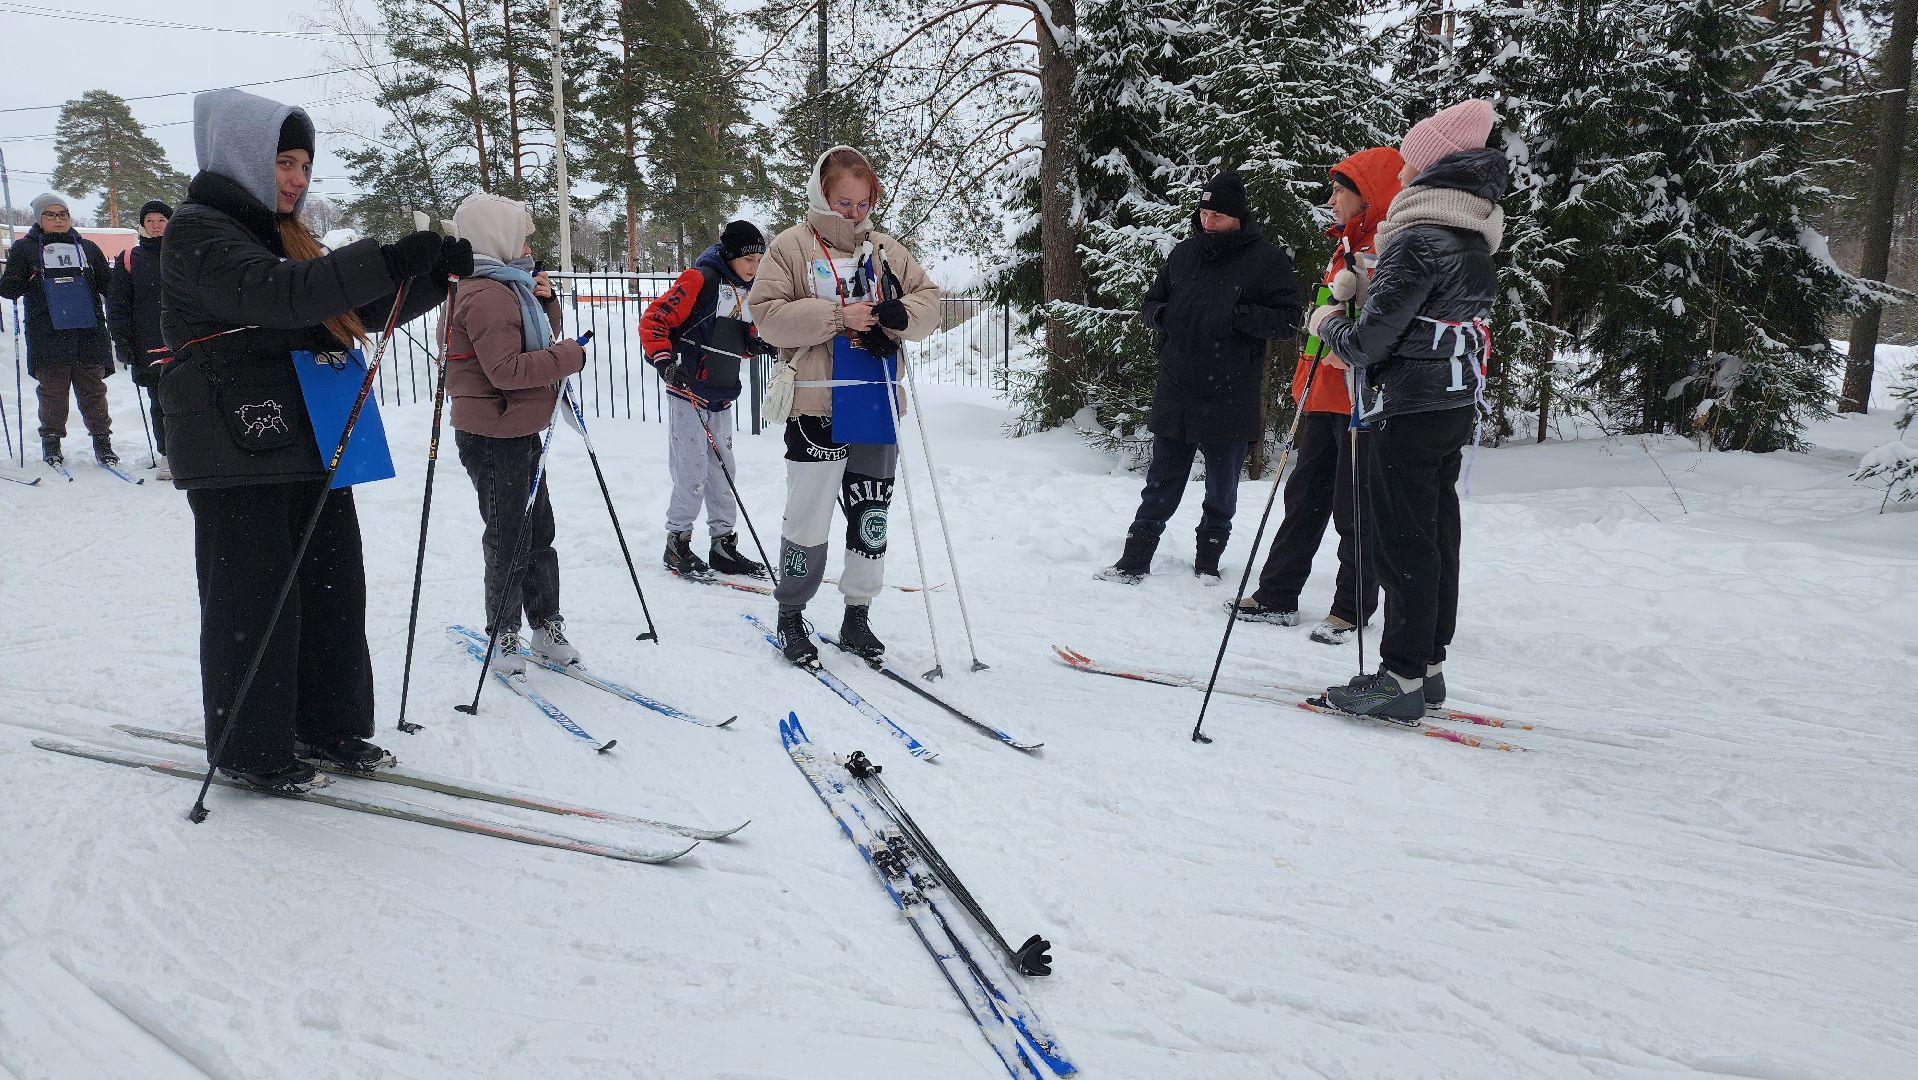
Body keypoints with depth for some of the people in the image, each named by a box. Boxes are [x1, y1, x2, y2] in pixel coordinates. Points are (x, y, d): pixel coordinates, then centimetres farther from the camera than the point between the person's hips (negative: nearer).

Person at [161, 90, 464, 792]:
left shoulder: (285, 237, 19)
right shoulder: (198, 230, -8)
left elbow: (361, 311, 17)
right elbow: (267, 293, -28)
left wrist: (435, 273, -1)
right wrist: (385, 262, -37)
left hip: (308, 441, 8)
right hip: (236, 447, -8)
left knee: (334, 583, 10)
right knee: (255, 595, -2)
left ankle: (327, 722, 23)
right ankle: (249, 749, 10)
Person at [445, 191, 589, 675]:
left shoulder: (510, 286, 14)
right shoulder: (486, 295, -19)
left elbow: (537, 340, 19)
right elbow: (506, 369, -27)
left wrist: (545, 302, 2)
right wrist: (569, 355, -19)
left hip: (521, 432, 10)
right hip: (493, 438, -10)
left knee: (539, 533, 15)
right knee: (510, 541, 1)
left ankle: (546, 626, 25)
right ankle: (503, 634, 15)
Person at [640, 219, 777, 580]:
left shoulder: (748, 291, 12)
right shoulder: (700, 280, -12)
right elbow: (653, 320, -12)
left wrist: (757, 345, 1)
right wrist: (664, 360, -24)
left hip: (722, 399, 7)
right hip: (688, 394, -7)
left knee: (723, 473, 10)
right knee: (693, 475, -6)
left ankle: (724, 546, 17)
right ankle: (677, 543, 8)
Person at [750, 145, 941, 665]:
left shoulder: (886, 250, 13)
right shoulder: (792, 246, 0)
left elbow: (929, 301, 12)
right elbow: (768, 314, -9)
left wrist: (898, 315, -11)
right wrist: (838, 316, -18)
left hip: (877, 406, 5)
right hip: (817, 406, -4)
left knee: (871, 517, 10)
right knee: (809, 517, 0)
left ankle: (857, 616, 23)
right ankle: (791, 616, 18)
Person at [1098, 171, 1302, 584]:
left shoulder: (1267, 260, -4)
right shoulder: (1184, 253, 9)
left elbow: (1288, 320, -7)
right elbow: (1153, 302, 18)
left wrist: (1240, 316, -22)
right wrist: (1163, 315, -5)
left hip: (1230, 399, -3)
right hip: (1175, 393, 3)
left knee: (1221, 491, 10)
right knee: (1160, 486, 9)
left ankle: (1208, 557, 27)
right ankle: (1135, 558, 15)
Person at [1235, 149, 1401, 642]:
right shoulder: (1347, 248, 18)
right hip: (1325, 398, 9)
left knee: (1356, 509, 0)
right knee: (1304, 497, 12)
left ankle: (1352, 608, 11)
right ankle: (1276, 596, 20)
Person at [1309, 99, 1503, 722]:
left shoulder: (1419, 240, -17)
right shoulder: (1473, 243, 13)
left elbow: (1370, 340, -19)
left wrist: (1329, 324, 0)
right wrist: (1369, 288, 15)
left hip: (1409, 411, -9)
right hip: (1456, 408, 9)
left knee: (1403, 546, -5)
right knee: (1437, 540, 13)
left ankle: (1402, 678, 0)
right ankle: (1428, 664, 21)